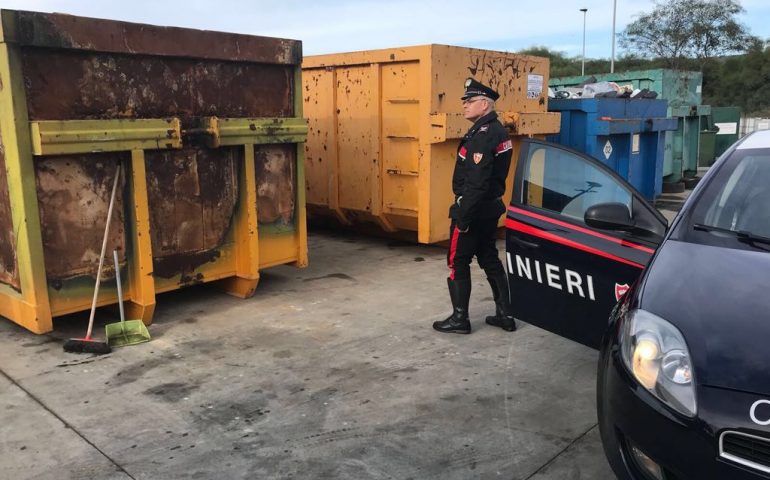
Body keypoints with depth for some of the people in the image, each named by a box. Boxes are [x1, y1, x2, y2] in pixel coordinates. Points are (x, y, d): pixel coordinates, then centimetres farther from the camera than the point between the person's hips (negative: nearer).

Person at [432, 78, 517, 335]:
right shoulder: (498, 131, 12)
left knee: (457, 261, 1)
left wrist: (463, 216, -23)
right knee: (490, 259, 16)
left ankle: (459, 318, 9)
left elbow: (477, 183, -26)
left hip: (474, 208, -10)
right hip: (491, 207, 10)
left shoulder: (482, 135, -20)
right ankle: (505, 314, 22)